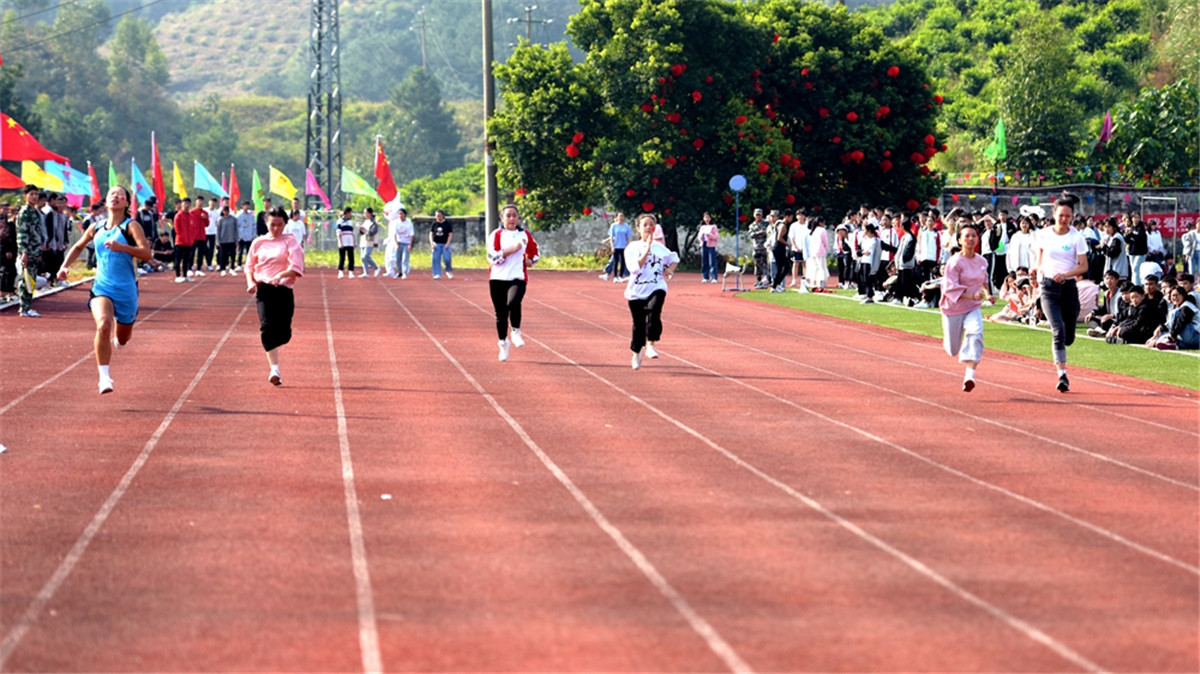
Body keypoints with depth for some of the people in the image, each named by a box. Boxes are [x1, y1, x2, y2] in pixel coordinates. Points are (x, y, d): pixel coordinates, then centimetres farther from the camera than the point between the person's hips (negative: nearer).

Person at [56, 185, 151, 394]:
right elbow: (78, 247, 25)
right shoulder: (96, 228, 7)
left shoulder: (131, 226, -6)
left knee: (122, 339, 12)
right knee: (103, 324, -27)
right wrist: (64, 266, 11)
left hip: (126, 290, -1)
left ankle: (119, 330, 53)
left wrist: (121, 247, -32)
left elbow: (146, 253, -19)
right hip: (101, 288, 1)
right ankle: (104, 377, -23)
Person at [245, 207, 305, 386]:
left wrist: (281, 275, -26)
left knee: (284, 333, 1)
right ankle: (274, 369, -18)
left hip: (284, 290, -1)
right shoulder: (258, 242, 11)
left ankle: (270, 349, 36)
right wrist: (251, 282, -2)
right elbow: (249, 266, 17)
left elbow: (296, 268, -9)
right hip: (263, 290, 1)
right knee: (267, 327, -15)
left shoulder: (290, 242, 2)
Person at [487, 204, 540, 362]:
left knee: (513, 302, -28)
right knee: (501, 313, 4)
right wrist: (513, 250, -16)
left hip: (518, 278, 0)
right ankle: (503, 343, 23)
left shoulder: (525, 235, 10)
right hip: (498, 278, 0)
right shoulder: (497, 235, 2)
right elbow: (492, 256, -11)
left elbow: (534, 253, 24)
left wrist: (529, 260, 2)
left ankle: (516, 332, -5)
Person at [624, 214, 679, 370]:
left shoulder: (660, 247, 8)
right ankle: (637, 352, 29)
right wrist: (647, 249, -18)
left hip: (656, 288, 0)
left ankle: (650, 344, -22)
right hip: (637, 291, 0)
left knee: (654, 310, -30)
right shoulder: (632, 248, 0)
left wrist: (670, 270, 7)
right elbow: (635, 268, -16)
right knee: (638, 323, 6)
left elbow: (674, 258, 27)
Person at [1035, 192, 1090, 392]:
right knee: (1058, 330, -19)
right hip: (1048, 287, 0)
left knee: (1069, 337, 5)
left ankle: (1059, 358, 42)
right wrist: (1039, 271, 12)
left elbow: (1084, 266, -4)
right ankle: (1062, 376, -18)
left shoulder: (1076, 237, -3)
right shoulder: (1044, 234, 2)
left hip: (1069, 287, 0)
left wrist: (1065, 274, -18)